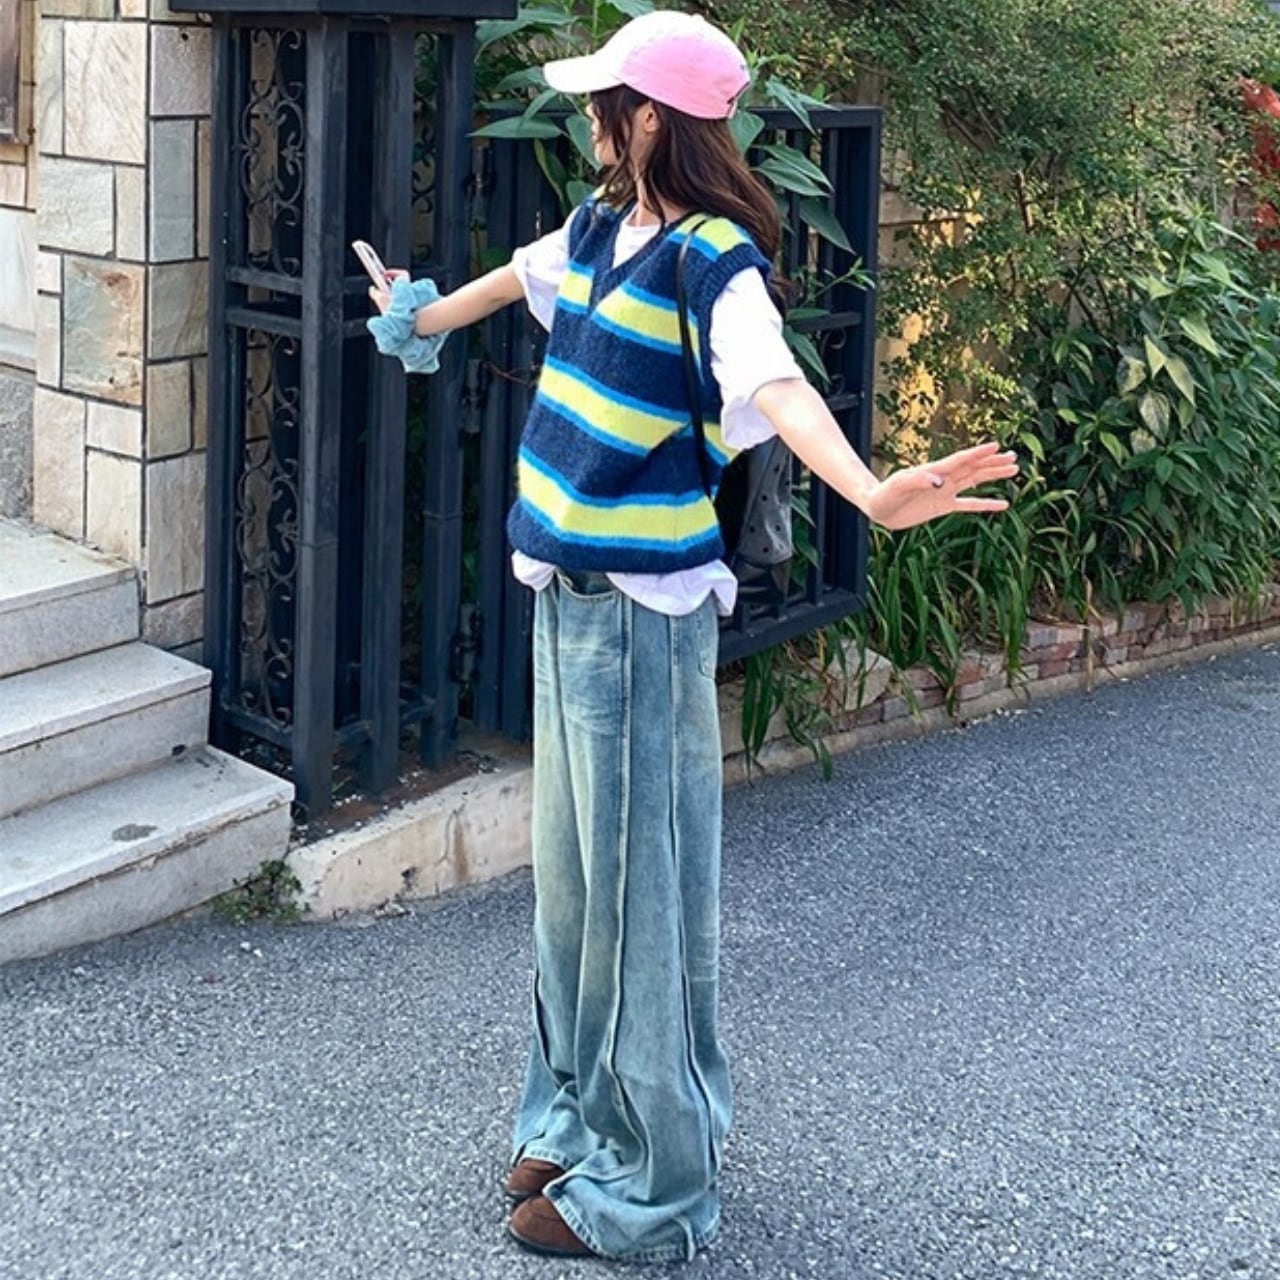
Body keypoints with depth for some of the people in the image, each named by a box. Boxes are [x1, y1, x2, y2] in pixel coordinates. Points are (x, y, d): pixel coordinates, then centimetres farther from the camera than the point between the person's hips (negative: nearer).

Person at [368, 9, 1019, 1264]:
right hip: (565, 590, 8)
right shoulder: (600, 227, 8)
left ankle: (648, 1184, 11)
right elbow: (520, 276, 30)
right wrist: (423, 317, 50)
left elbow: (774, 384, -34)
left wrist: (871, 493, -54)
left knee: (635, 881, -1)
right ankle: (578, 1117, 32)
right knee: (568, 866, 16)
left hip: (641, 609, -8)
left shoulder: (713, 258, -16)